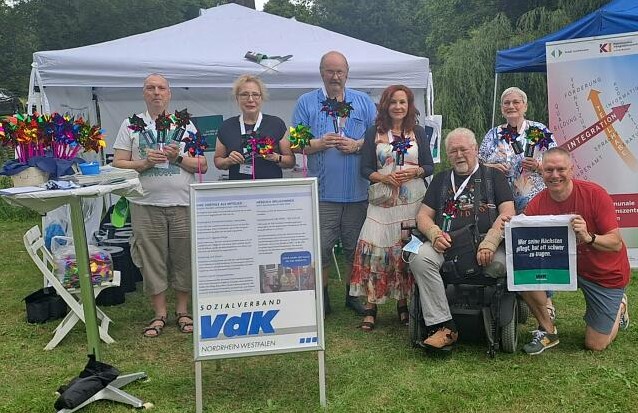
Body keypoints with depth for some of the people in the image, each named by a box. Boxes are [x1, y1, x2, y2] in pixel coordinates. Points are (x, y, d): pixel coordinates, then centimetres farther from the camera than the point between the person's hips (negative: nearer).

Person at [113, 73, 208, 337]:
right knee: (152, 260, 3)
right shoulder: (131, 124, 9)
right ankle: (159, 313, 16)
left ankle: (182, 311, 20)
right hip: (146, 205, 0)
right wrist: (145, 162, -11)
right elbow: (118, 163, 3)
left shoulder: (185, 124, 11)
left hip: (183, 203, 1)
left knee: (184, 258, 5)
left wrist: (179, 158, -8)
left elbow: (202, 166, 7)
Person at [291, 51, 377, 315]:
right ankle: (321, 298, 18)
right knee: (320, 248, 1)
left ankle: (353, 294, 28)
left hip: (358, 191, 2)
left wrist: (357, 145, -10)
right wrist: (320, 143, -17)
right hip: (322, 192, -2)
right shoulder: (306, 102, 5)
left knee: (355, 247, 11)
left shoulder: (363, 102, 11)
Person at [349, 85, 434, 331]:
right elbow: (365, 168, 4)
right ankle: (370, 307, -4)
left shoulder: (419, 133, 10)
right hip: (383, 201, -1)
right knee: (375, 250, -10)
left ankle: (403, 304, 17)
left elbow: (430, 166, 10)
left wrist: (415, 171, -10)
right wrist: (384, 177, -14)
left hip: (413, 201, 1)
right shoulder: (374, 133, 7)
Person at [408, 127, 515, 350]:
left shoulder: (493, 176, 18)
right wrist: (435, 233, -7)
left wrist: (489, 243, -15)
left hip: (485, 242, -2)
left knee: (501, 262, -35)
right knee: (420, 258, -29)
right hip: (447, 242, 2)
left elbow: (508, 213, 3)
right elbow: (423, 215, 18)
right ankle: (444, 327, -28)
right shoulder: (441, 179, 26)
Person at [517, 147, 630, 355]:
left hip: (606, 275, -3)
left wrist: (588, 237, -44)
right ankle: (548, 331, -4)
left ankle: (618, 306, 34)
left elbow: (616, 244, -23)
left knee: (596, 345, 1)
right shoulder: (537, 204, -13)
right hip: (564, 265, 3)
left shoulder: (595, 194, -23)